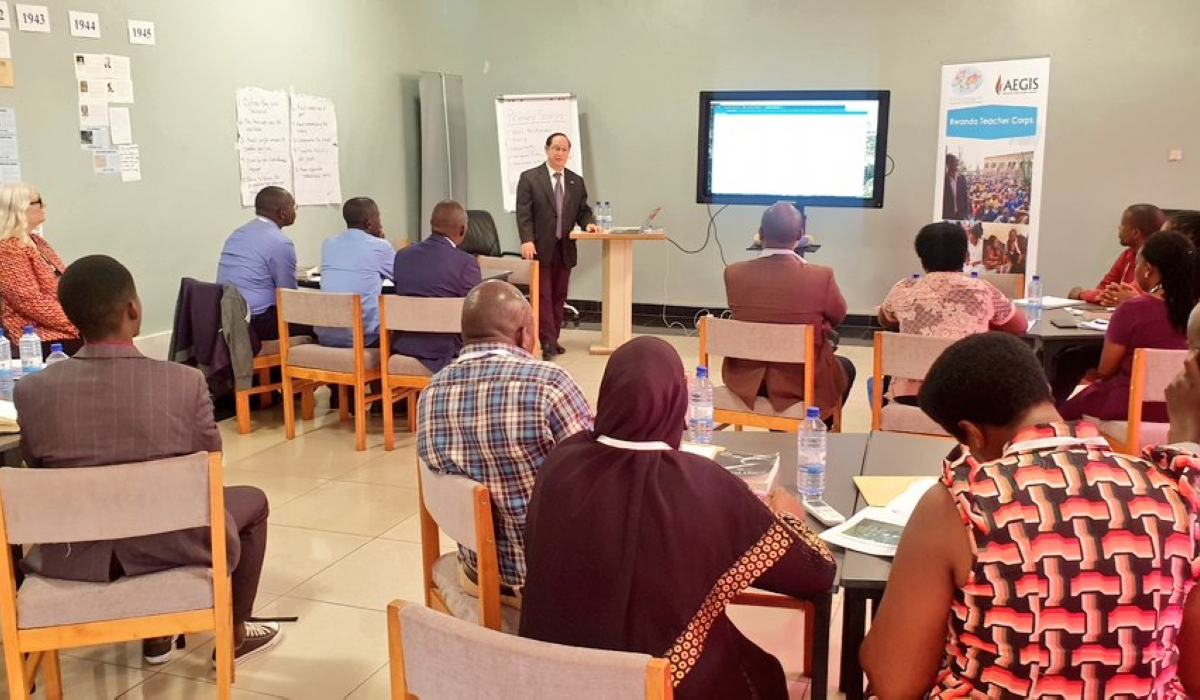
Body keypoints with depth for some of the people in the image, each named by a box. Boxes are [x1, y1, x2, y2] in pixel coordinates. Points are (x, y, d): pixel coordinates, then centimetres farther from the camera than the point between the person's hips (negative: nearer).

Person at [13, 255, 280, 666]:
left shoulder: (33, 390, -14)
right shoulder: (185, 382, -20)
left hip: (75, 556, 4)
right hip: (173, 548, -3)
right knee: (252, 501, 26)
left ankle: (155, 635, 43)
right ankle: (234, 636, 34)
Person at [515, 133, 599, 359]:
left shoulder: (576, 181, 12)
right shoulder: (529, 178, -1)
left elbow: (582, 211, 16)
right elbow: (523, 213, -7)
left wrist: (588, 223, -7)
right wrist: (527, 240, -18)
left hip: (565, 249, 4)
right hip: (540, 247, -4)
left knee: (559, 296, 8)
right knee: (543, 296, -5)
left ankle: (553, 340, 17)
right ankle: (548, 342, -4)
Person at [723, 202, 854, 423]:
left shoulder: (734, 273, -14)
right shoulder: (821, 276, -21)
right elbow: (838, 316, -1)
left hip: (747, 380, 3)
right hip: (803, 381, -3)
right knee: (846, 367, 31)